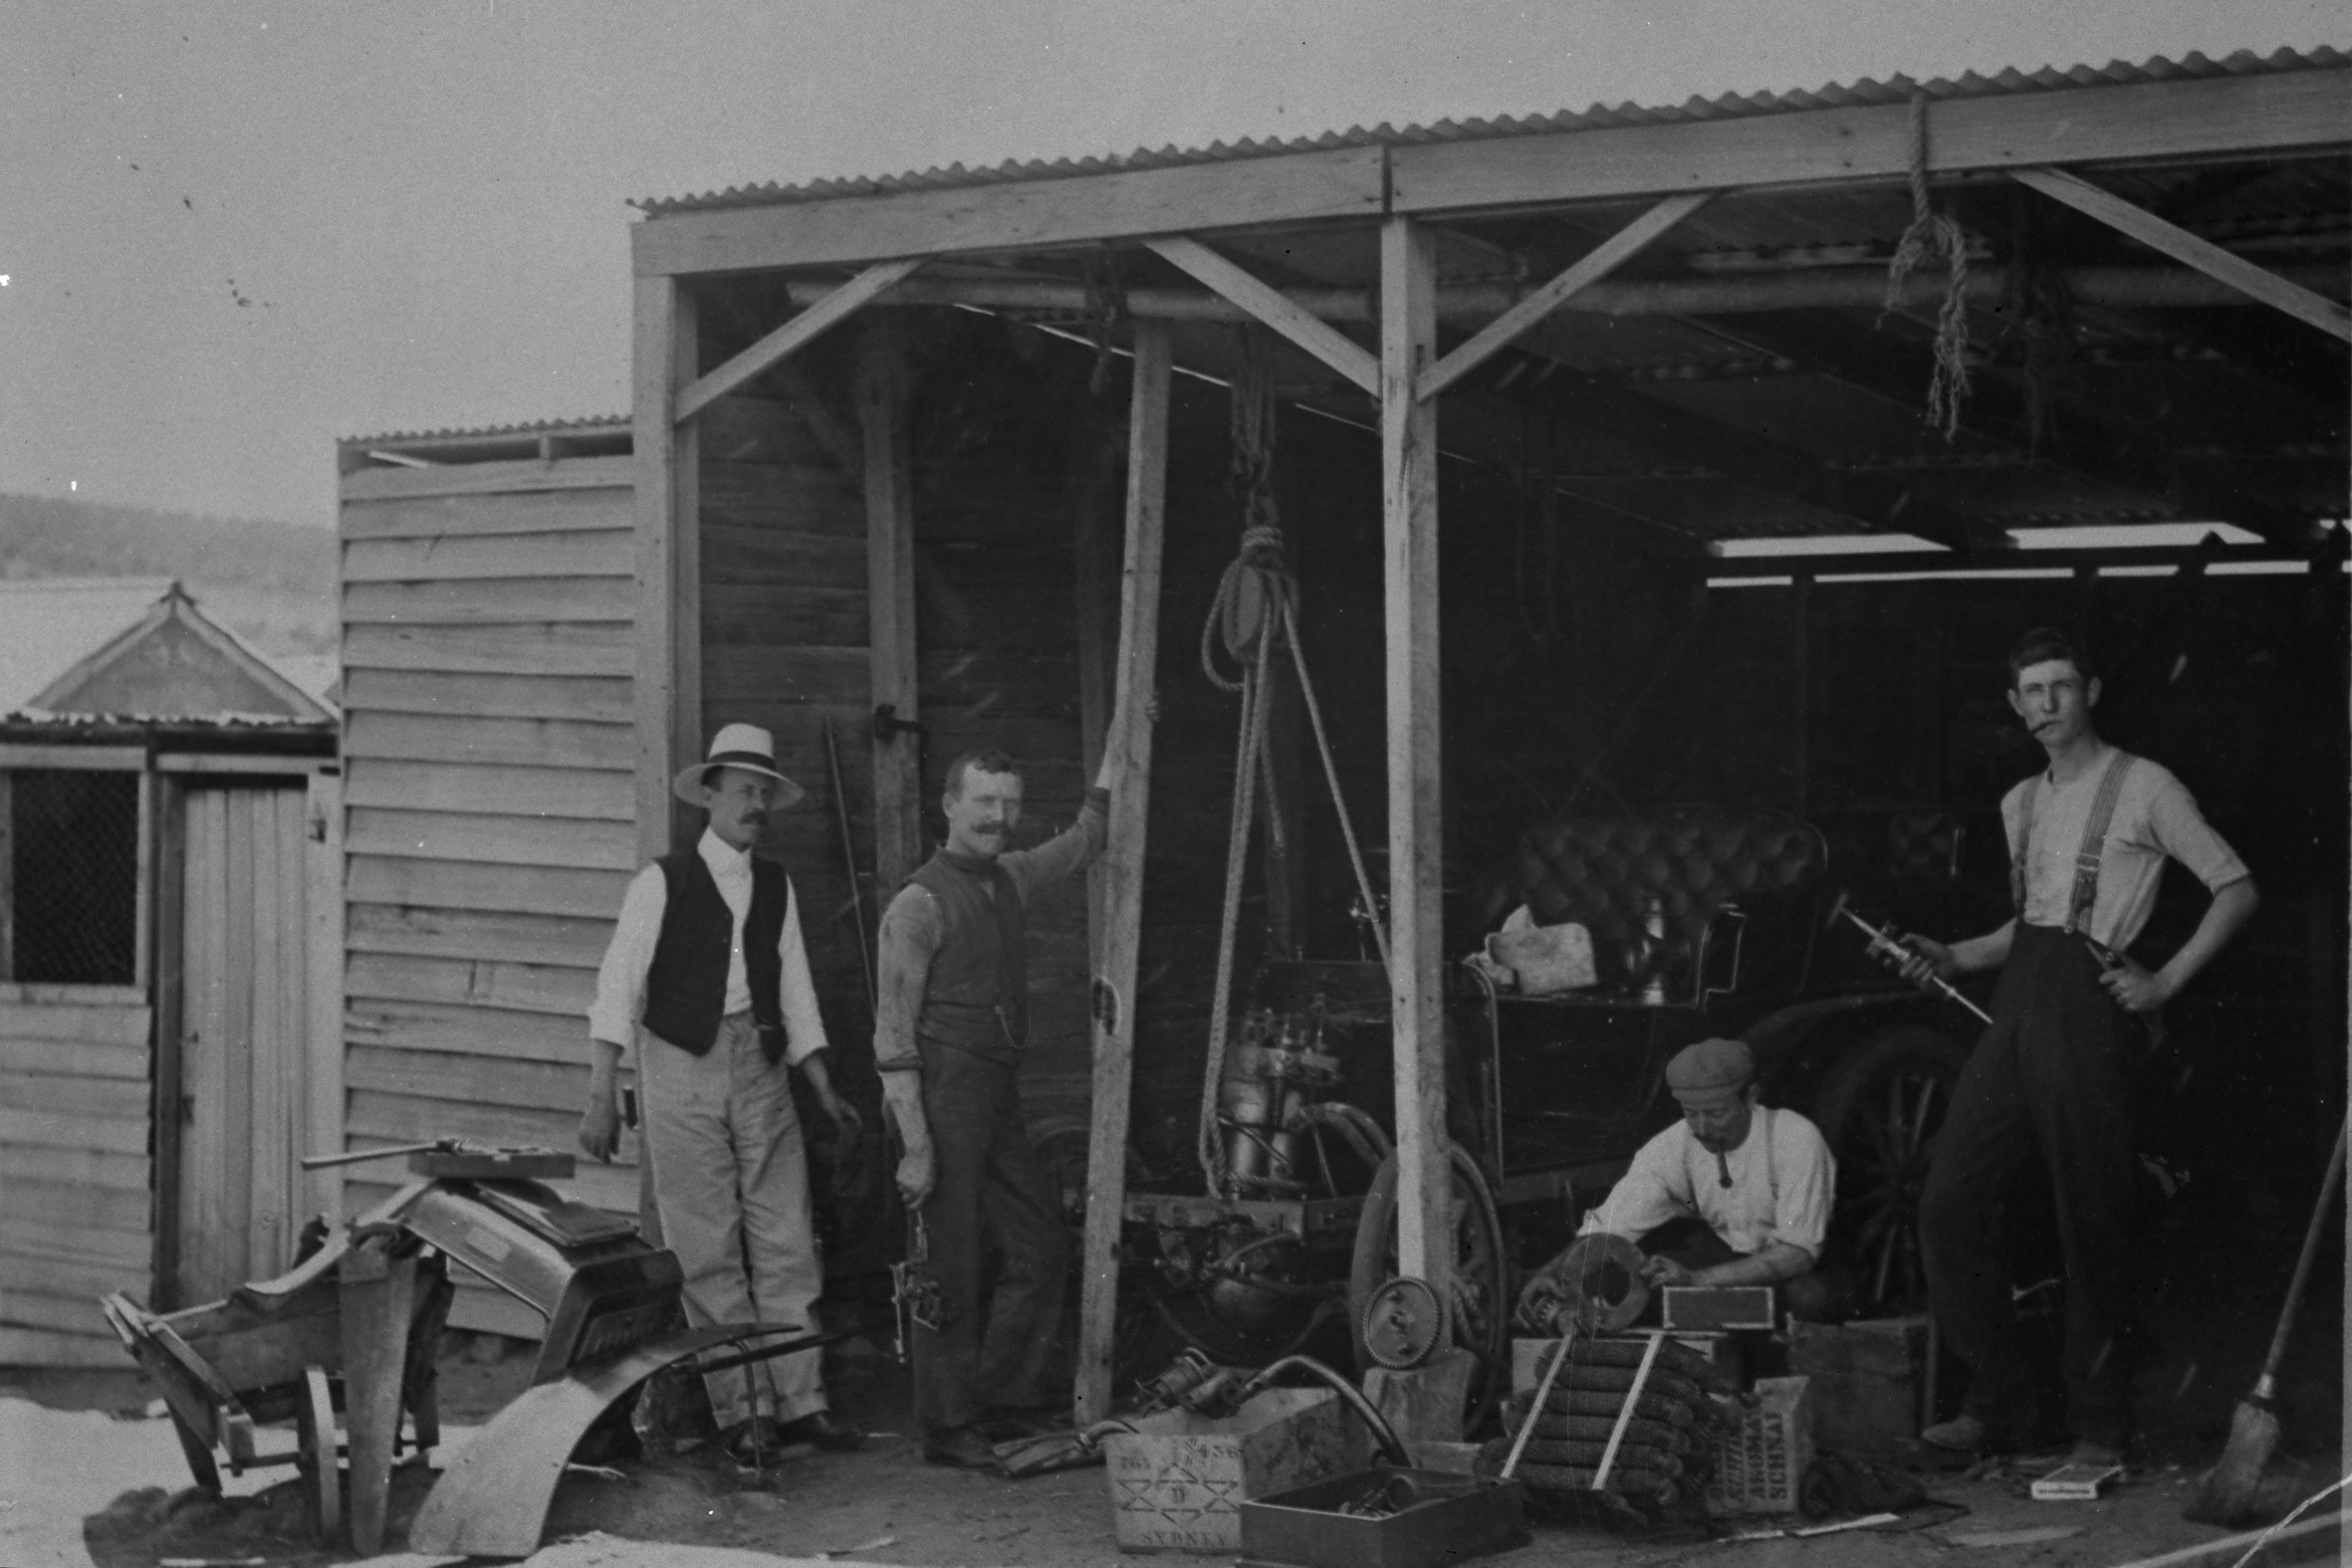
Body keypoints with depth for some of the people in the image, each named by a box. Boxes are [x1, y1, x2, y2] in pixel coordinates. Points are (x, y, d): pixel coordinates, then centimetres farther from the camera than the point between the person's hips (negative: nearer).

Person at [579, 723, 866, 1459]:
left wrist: (824, 1091, 11)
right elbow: (618, 989, -5)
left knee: (787, 1242, 1)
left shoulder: (776, 887, 12)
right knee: (707, 1248, -1)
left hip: (762, 1067, 4)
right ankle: (740, 1411, 5)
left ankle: (798, 1402, 6)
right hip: (683, 1067, -4)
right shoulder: (663, 882, -2)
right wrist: (601, 1097, -11)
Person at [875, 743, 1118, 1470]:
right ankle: (949, 1429, 8)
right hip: (943, 1093, -8)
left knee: (1040, 1250, 11)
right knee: (951, 1268, -2)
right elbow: (894, 1034, -14)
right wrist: (915, 1145, -19)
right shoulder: (920, 904, -11)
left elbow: (1085, 839, 31)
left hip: (998, 1095, 8)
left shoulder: (1011, 878, 12)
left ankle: (1007, 1401, 24)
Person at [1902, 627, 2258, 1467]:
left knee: (2091, 1223, -4)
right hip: (2018, 1001, 7)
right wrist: (1954, 958, 11)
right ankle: (1998, 1400, 10)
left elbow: (2236, 889, -2)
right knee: (1949, 1201, -1)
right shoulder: (2022, 803, 19)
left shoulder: (2144, 787, 0)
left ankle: (2100, 1427, 7)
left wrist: (2166, 982, -10)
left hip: (2089, 1004, -6)